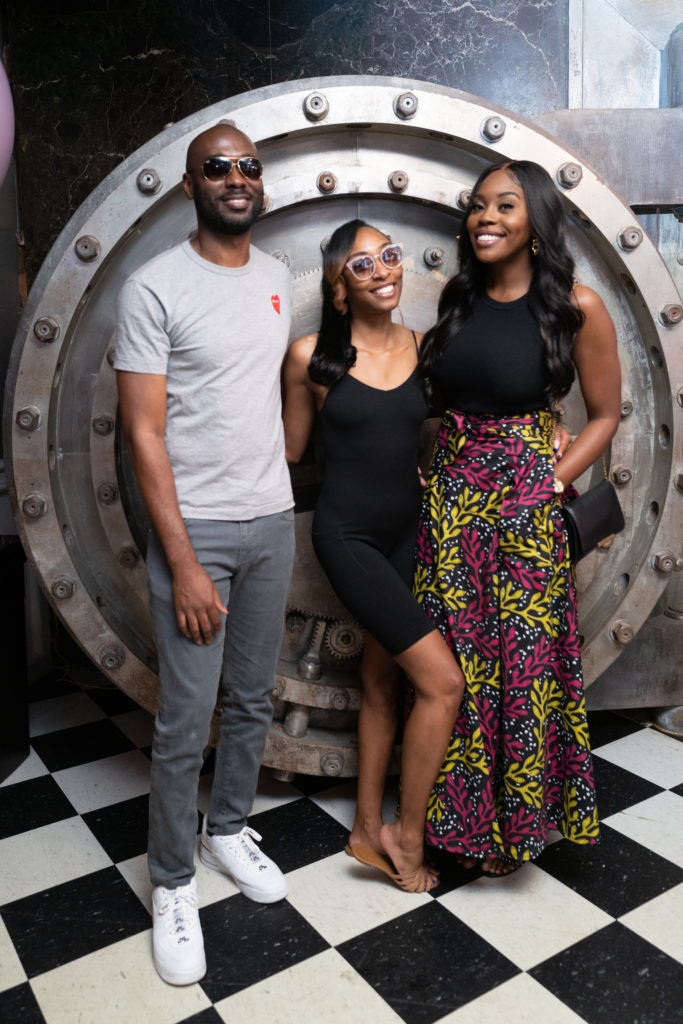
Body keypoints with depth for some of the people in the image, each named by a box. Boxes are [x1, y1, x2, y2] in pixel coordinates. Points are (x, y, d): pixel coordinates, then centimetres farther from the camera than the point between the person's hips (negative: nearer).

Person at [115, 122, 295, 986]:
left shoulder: (277, 279, 9)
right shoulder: (154, 288, -10)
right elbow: (144, 434, -14)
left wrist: (276, 499, 12)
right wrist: (183, 564, -17)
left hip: (272, 523, 6)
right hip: (195, 530, -5)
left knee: (252, 701, 16)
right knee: (185, 724, 2)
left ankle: (228, 829, 38)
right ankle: (172, 884, 23)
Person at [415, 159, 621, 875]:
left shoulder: (575, 306, -6)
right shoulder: (459, 300, 9)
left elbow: (605, 414, 0)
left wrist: (553, 481, -10)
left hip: (524, 504, -5)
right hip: (448, 494, 5)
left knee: (522, 663, 6)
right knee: (451, 660, 11)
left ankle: (515, 819, 30)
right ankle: (459, 816, 32)